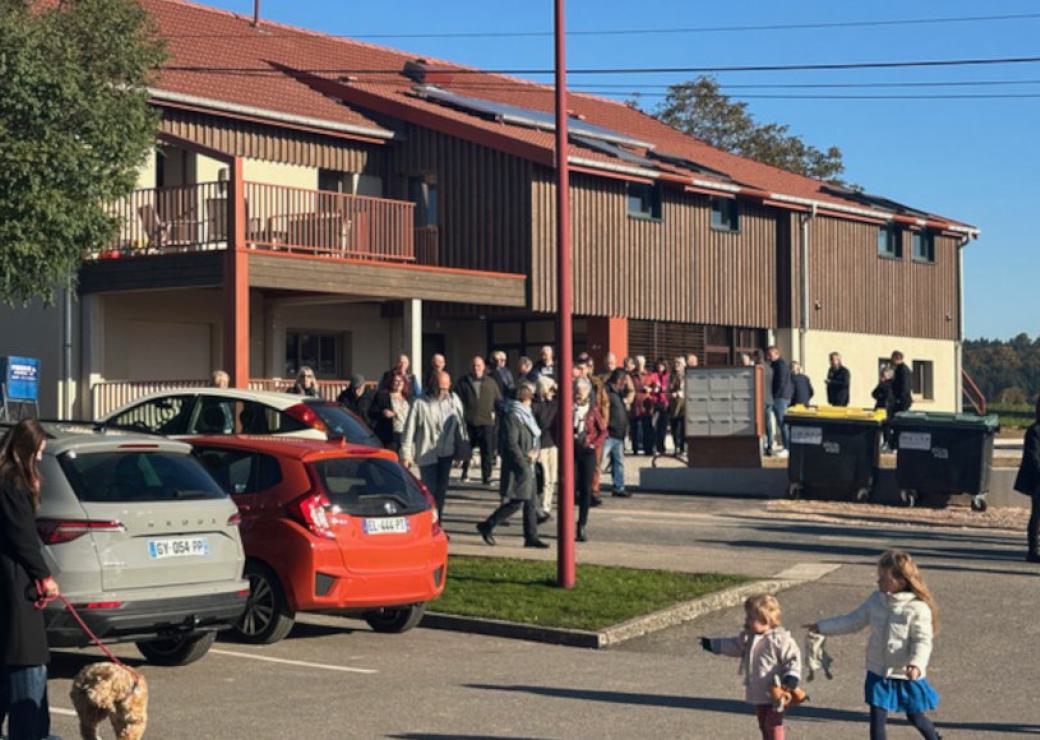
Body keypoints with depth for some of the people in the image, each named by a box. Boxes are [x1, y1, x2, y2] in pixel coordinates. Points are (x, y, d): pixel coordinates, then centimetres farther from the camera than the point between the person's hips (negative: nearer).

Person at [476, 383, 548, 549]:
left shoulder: (526, 415, 16)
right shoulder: (512, 417, -15)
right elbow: (511, 444, -20)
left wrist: (534, 452, 4)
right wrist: (524, 462, -18)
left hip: (527, 466, 10)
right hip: (517, 467, -10)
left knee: (531, 501, 9)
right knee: (517, 502, -8)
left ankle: (531, 537, 13)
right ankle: (487, 526, 2)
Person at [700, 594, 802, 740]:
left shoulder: (780, 639, -19)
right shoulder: (748, 638, 5)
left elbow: (793, 658, -17)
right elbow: (734, 646, 21)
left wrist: (791, 677, -30)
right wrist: (712, 644, 26)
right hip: (757, 693, 8)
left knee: (773, 724, -4)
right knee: (763, 725, 17)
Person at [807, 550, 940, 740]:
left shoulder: (918, 608, -19)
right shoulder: (876, 600, -2)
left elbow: (922, 641, -21)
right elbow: (853, 621, 8)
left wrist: (916, 663, -39)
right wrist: (822, 627, 6)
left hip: (907, 676, -4)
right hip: (878, 672, 4)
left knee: (916, 717, 15)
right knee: (877, 717, 2)